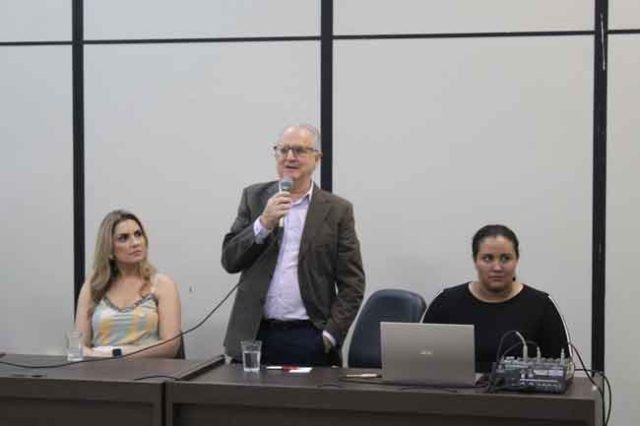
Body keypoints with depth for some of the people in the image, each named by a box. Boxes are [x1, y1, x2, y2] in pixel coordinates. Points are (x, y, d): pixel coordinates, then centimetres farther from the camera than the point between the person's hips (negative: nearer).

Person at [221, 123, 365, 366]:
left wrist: (330, 335, -8)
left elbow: (352, 284, 2)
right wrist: (263, 223, -11)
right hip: (254, 336, 2)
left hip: (309, 340, -1)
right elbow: (230, 261, 3)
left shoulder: (337, 210, 3)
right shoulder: (254, 198, 9)